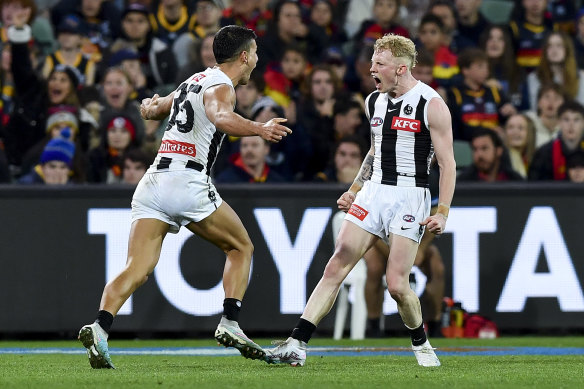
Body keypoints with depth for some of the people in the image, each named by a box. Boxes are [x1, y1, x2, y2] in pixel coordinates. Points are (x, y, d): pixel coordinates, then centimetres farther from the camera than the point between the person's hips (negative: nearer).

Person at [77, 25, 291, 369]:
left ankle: (100, 326, -28)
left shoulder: (195, 81, 24)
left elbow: (152, 109, 39)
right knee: (242, 247, 13)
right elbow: (220, 116, -27)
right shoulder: (221, 87, -1)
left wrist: (153, 107, 58)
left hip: (153, 182, 7)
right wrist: (259, 129, -38)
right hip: (188, 182, -7)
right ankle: (230, 324, 3)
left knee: (138, 270, -6)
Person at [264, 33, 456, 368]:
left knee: (397, 284, -9)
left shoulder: (431, 105, -9)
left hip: (409, 196, -6)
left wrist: (442, 212, -15)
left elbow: (447, 162, -7)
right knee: (336, 267, -6)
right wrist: (354, 190, 21)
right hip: (373, 192, 6)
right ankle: (297, 345, -11)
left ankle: (421, 343, 19)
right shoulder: (374, 101, 11)